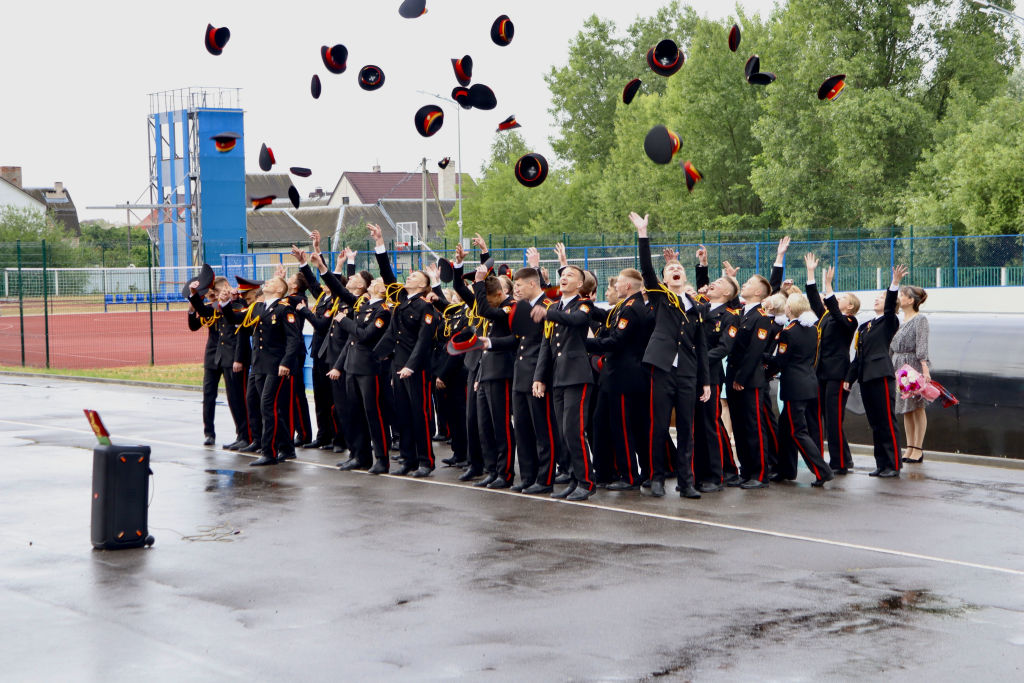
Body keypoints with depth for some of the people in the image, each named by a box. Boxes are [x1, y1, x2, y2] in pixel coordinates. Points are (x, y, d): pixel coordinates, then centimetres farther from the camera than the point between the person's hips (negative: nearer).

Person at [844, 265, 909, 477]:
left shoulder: (890, 322, 2)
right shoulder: (864, 327, 20)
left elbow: (890, 308, -19)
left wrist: (895, 284, -31)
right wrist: (849, 378, 15)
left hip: (882, 375, -7)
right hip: (865, 378, 7)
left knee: (887, 421, -6)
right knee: (875, 423, 9)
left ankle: (893, 465, -4)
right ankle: (881, 464, 14)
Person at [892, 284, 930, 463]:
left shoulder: (920, 319, -6)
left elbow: (922, 345, -15)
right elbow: (892, 346, 21)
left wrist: (925, 367, -23)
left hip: (915, 365, -7)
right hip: (899, 367, 7)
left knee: (917, 407, -3)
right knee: (906, 410, 8)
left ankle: (918, 449, 0)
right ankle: (910, 448, 13)